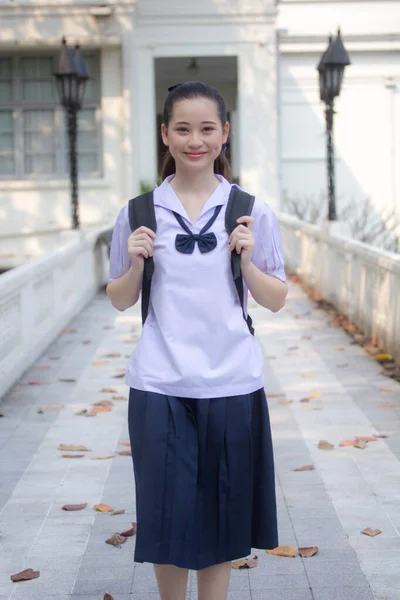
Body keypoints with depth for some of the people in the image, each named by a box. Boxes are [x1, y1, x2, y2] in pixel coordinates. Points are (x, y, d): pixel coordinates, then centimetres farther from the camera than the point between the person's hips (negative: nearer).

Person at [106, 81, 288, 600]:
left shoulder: (253, 212, 1)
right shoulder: (139, 212, 2)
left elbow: (276, 301, 5)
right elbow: (120, 301, 9)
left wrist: (247, 260, -11)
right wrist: (137, 264, -9)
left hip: (232, 384, 0)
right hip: (160, 386, 0)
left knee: (222, 515, 10)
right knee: (166, 514, 6)